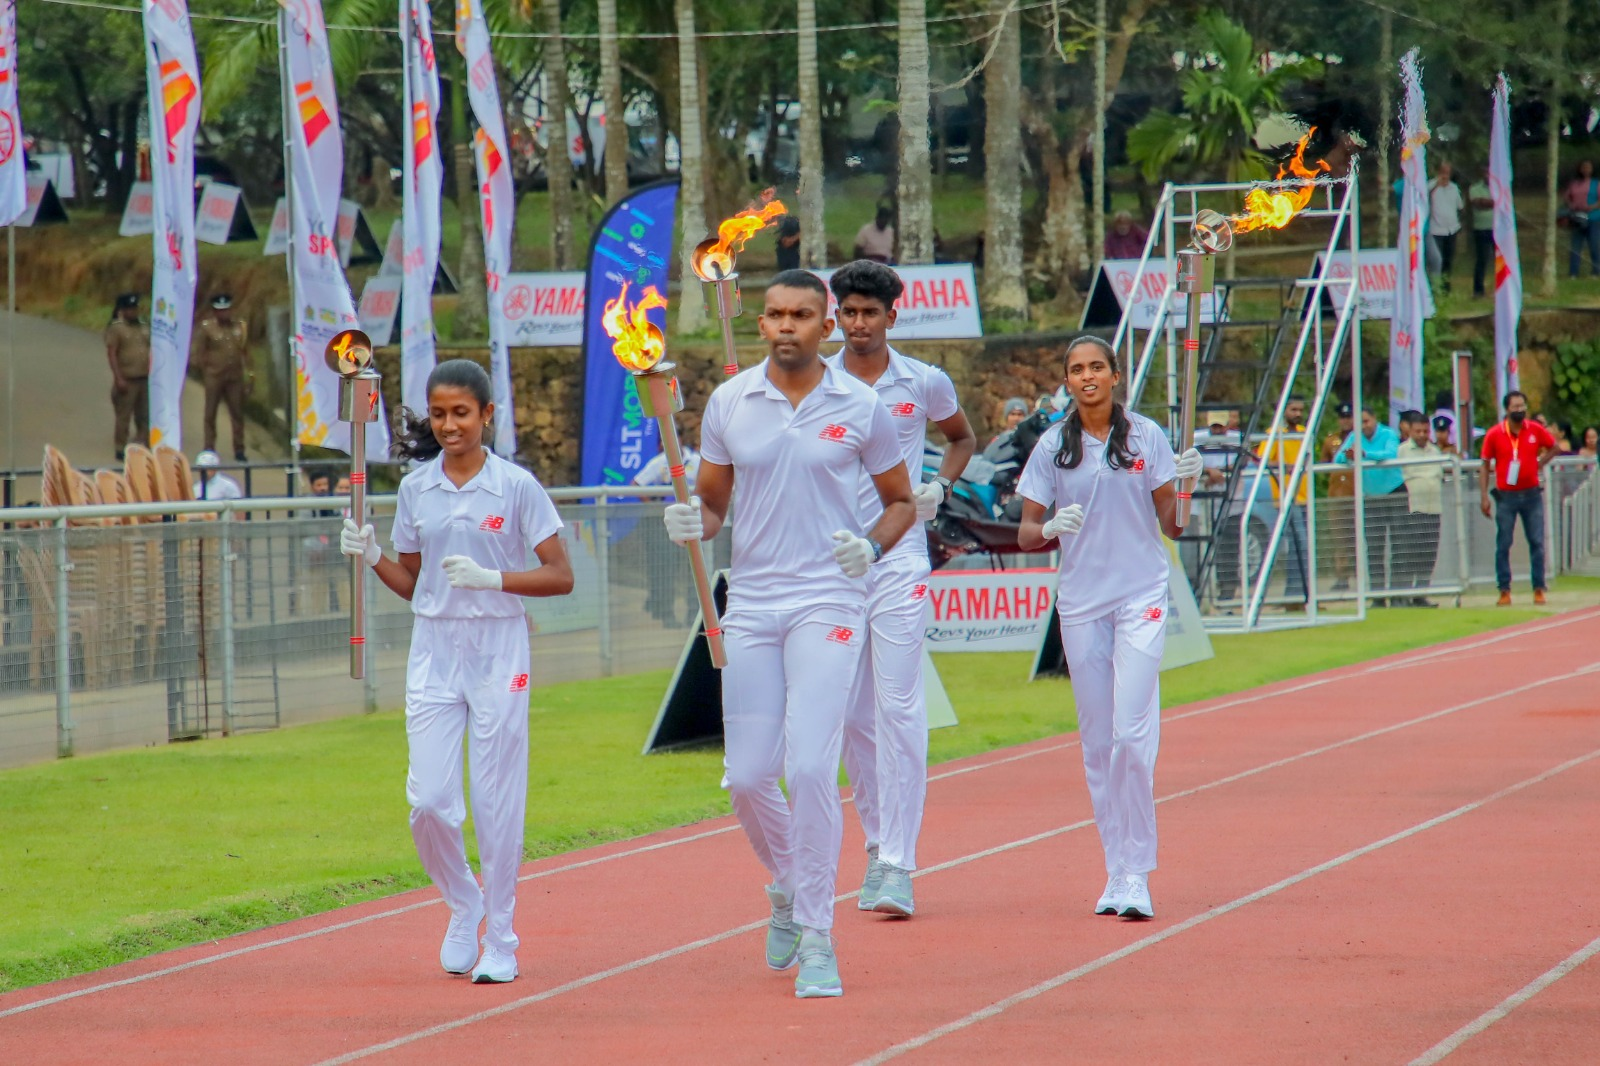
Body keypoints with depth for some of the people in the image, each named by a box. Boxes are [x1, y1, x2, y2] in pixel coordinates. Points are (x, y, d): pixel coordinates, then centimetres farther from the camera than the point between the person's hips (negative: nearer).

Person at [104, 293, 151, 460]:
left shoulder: (143, 328, 13)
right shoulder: (115, 329, -6)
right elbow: (111, 354, -11)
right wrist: (119, 378, -17)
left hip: (144, 379, 6)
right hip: (127, 381, -6)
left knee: (144, 416, 9)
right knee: (123, 416, -2)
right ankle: (121, 449, 3)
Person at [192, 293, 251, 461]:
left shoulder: (240, 326, 7)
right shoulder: (206, 327, -3)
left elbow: (245, 352, 11)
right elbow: (199, 354, 0)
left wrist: (247, 375, 8)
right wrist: (205, 373, -3)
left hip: (235, 376, 3)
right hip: (214, 376, -3)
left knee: (238, 414, 5)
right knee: (210, 414, 1)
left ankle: (239, 450, 11)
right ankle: (209, 450, 7)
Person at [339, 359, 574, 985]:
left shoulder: (516, 487, -3)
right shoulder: (415, 490, 7)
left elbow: (560, 577, -4)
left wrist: (492, 577, -18)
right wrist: (371, 558, -4)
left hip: (499, 651, -3)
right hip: (434, 651, 3)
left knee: (496, 803, -1)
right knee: (428, 800, -6)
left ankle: (500, 939, 11)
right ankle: (463, 906, 21)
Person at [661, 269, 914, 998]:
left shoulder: (860, 408, 0)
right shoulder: (728, 404, 5)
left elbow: (901, 501, 10)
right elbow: (712, 505, 13)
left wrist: (873, 546, -10)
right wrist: (692, 523, -11)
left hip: (828, 601, -3)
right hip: (751, 603, 3)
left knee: (810, 767, -14)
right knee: (746, 776, 2)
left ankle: (817, 937, -7)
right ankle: (788, 886, 32)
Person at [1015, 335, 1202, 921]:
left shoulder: (1146, 436, 1)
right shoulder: (1053, 446, 4)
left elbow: (1172, 526, 4)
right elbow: (1027, 532, 6)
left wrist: (1184, 483, -15)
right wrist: (1051, 528, -16)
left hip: (1141, 598, -2)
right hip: (1080, 602, 2)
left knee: (1133, 734, -13)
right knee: (1097, 741, 5)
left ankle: (1137, 873, -9)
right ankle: (1116, 870, 14)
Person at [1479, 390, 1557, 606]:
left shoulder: (1536, 430, 0)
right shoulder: (1494, 434, -5)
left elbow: (1553, 448, 17)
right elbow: (1485, 466, 1)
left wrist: (1539, 464, 2)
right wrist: (1484, 497, -4)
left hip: (1531, 493, 1)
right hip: (1506, 496, -1)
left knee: (1537, 543, 2)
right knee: (1503, 545, -1)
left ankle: (1539, 589, 8)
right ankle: (1504, 590, 4)